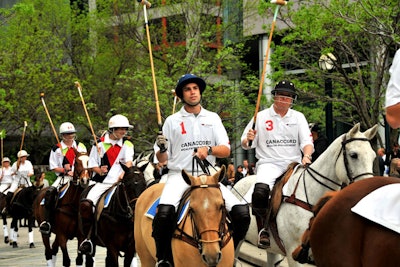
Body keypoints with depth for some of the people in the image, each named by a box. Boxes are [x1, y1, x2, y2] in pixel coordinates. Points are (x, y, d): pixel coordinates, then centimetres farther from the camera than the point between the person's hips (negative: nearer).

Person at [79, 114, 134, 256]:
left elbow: (129, 161, -8)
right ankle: (88, 237, -9)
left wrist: (124, 172, -29)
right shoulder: (100, 143, 9)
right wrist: (99, 170, -10)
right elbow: (92, 164, 13)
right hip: (102, 182, 0)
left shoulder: (127, 144, 10)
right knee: (86, 204, -24)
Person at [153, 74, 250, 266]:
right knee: (164, 213, -33)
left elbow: (226, 150, 4)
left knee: (242, 213, -16)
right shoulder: (172, 121, 9)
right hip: (179, 176, -2)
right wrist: (162, 148, -16)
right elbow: (162, 159, 8)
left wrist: (208, 150, -17)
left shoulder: (213, 118, 13)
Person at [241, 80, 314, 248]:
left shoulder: (298, 117, 14)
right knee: (260, 191, -33)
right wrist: (248, 139, -14)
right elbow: (245, 144, 10)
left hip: (294, 164, 2)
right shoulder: (261, 117, 9)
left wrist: (306, 156, -17)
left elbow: (307, 141, 5)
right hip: (269, 164, -2)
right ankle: (263, 229, -18)